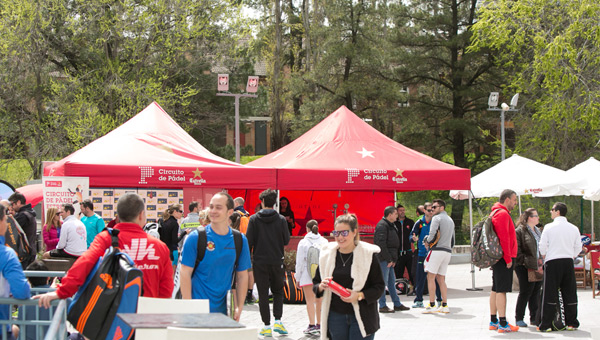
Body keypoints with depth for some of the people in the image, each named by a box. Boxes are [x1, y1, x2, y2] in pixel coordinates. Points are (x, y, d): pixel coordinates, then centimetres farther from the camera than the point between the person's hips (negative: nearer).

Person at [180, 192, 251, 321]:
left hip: (223, 310, 3)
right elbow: (185, 273, -6)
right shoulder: (195, 238, -4)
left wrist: (239, 307, 5)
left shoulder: (240, 240, 5)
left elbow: (242, 275, 11)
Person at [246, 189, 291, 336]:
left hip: (260, 262, -1)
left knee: (263, 294, 4)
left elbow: (249, 241, -5)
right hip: (277, 262, 1)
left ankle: (267, 326, 3)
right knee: (278, 291, 15)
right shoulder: (281, 219, -3)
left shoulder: (254, 219, -4)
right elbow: (286, 241, 1)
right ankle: (277, 321, 2)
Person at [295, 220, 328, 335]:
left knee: (310, 301, -1)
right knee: (319, 300, 11)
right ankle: (319, 325, 16)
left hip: (307, 275, -3)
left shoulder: (303, 243, -4)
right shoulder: (324, 242, 3)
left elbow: (300, 262, -2)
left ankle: (312, 325, -6)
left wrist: (298, 278, 5)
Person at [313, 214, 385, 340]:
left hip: (361, 318, -3)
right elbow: (315, 283, 14)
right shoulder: (327, 255, 6)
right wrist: (321, 286, -10)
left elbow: (380, 287, -3)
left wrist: (359, 295, -19)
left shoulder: (368, 255, -5)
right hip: (336, 317, 3)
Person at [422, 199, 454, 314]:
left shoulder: (437, 218, -4)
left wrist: (427, 241, 1)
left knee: (431, 277, -5)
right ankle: (445, 305, 4)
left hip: (437, 250, -8)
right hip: (448, 251, 8)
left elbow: (432, 233, -15)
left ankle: (432, 305, -10)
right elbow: (452, 239, 24)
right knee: (441, 279, 10)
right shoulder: (450, 220, 22)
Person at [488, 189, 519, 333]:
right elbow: (504, 238, -20)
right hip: (503, 258, -11)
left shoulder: (495, 212, 19)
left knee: (496, 290, 13)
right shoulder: (503, 214, -15)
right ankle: (503, 324, -13)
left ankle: (493, 321, 19)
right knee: (502, 290, -11)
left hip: (497, 258, 11)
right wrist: (508, 259, -18)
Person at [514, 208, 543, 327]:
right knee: (525, 292, -5)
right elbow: (517, 250, -12)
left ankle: (534, 318, 16)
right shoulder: (520, 231, -8)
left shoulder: (538, 231, 19)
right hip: (525, 268, -7)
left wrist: (541, 261, 14)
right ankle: (519, 318, 4)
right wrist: (525, 261, -16)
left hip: (537, 267, 8)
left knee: (536, 292, 8)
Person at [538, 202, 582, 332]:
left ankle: (546, 325, -3)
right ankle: (572, 323, 12)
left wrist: (544, 258, 14)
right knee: (570, 293, 10)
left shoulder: (549, 227, -5)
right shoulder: (574, 228, 5)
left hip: (552, 262, -3)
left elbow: (542, 247, -3)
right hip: (568, 262, 3)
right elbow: (578, 248, 9)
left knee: (549, 294, -1)